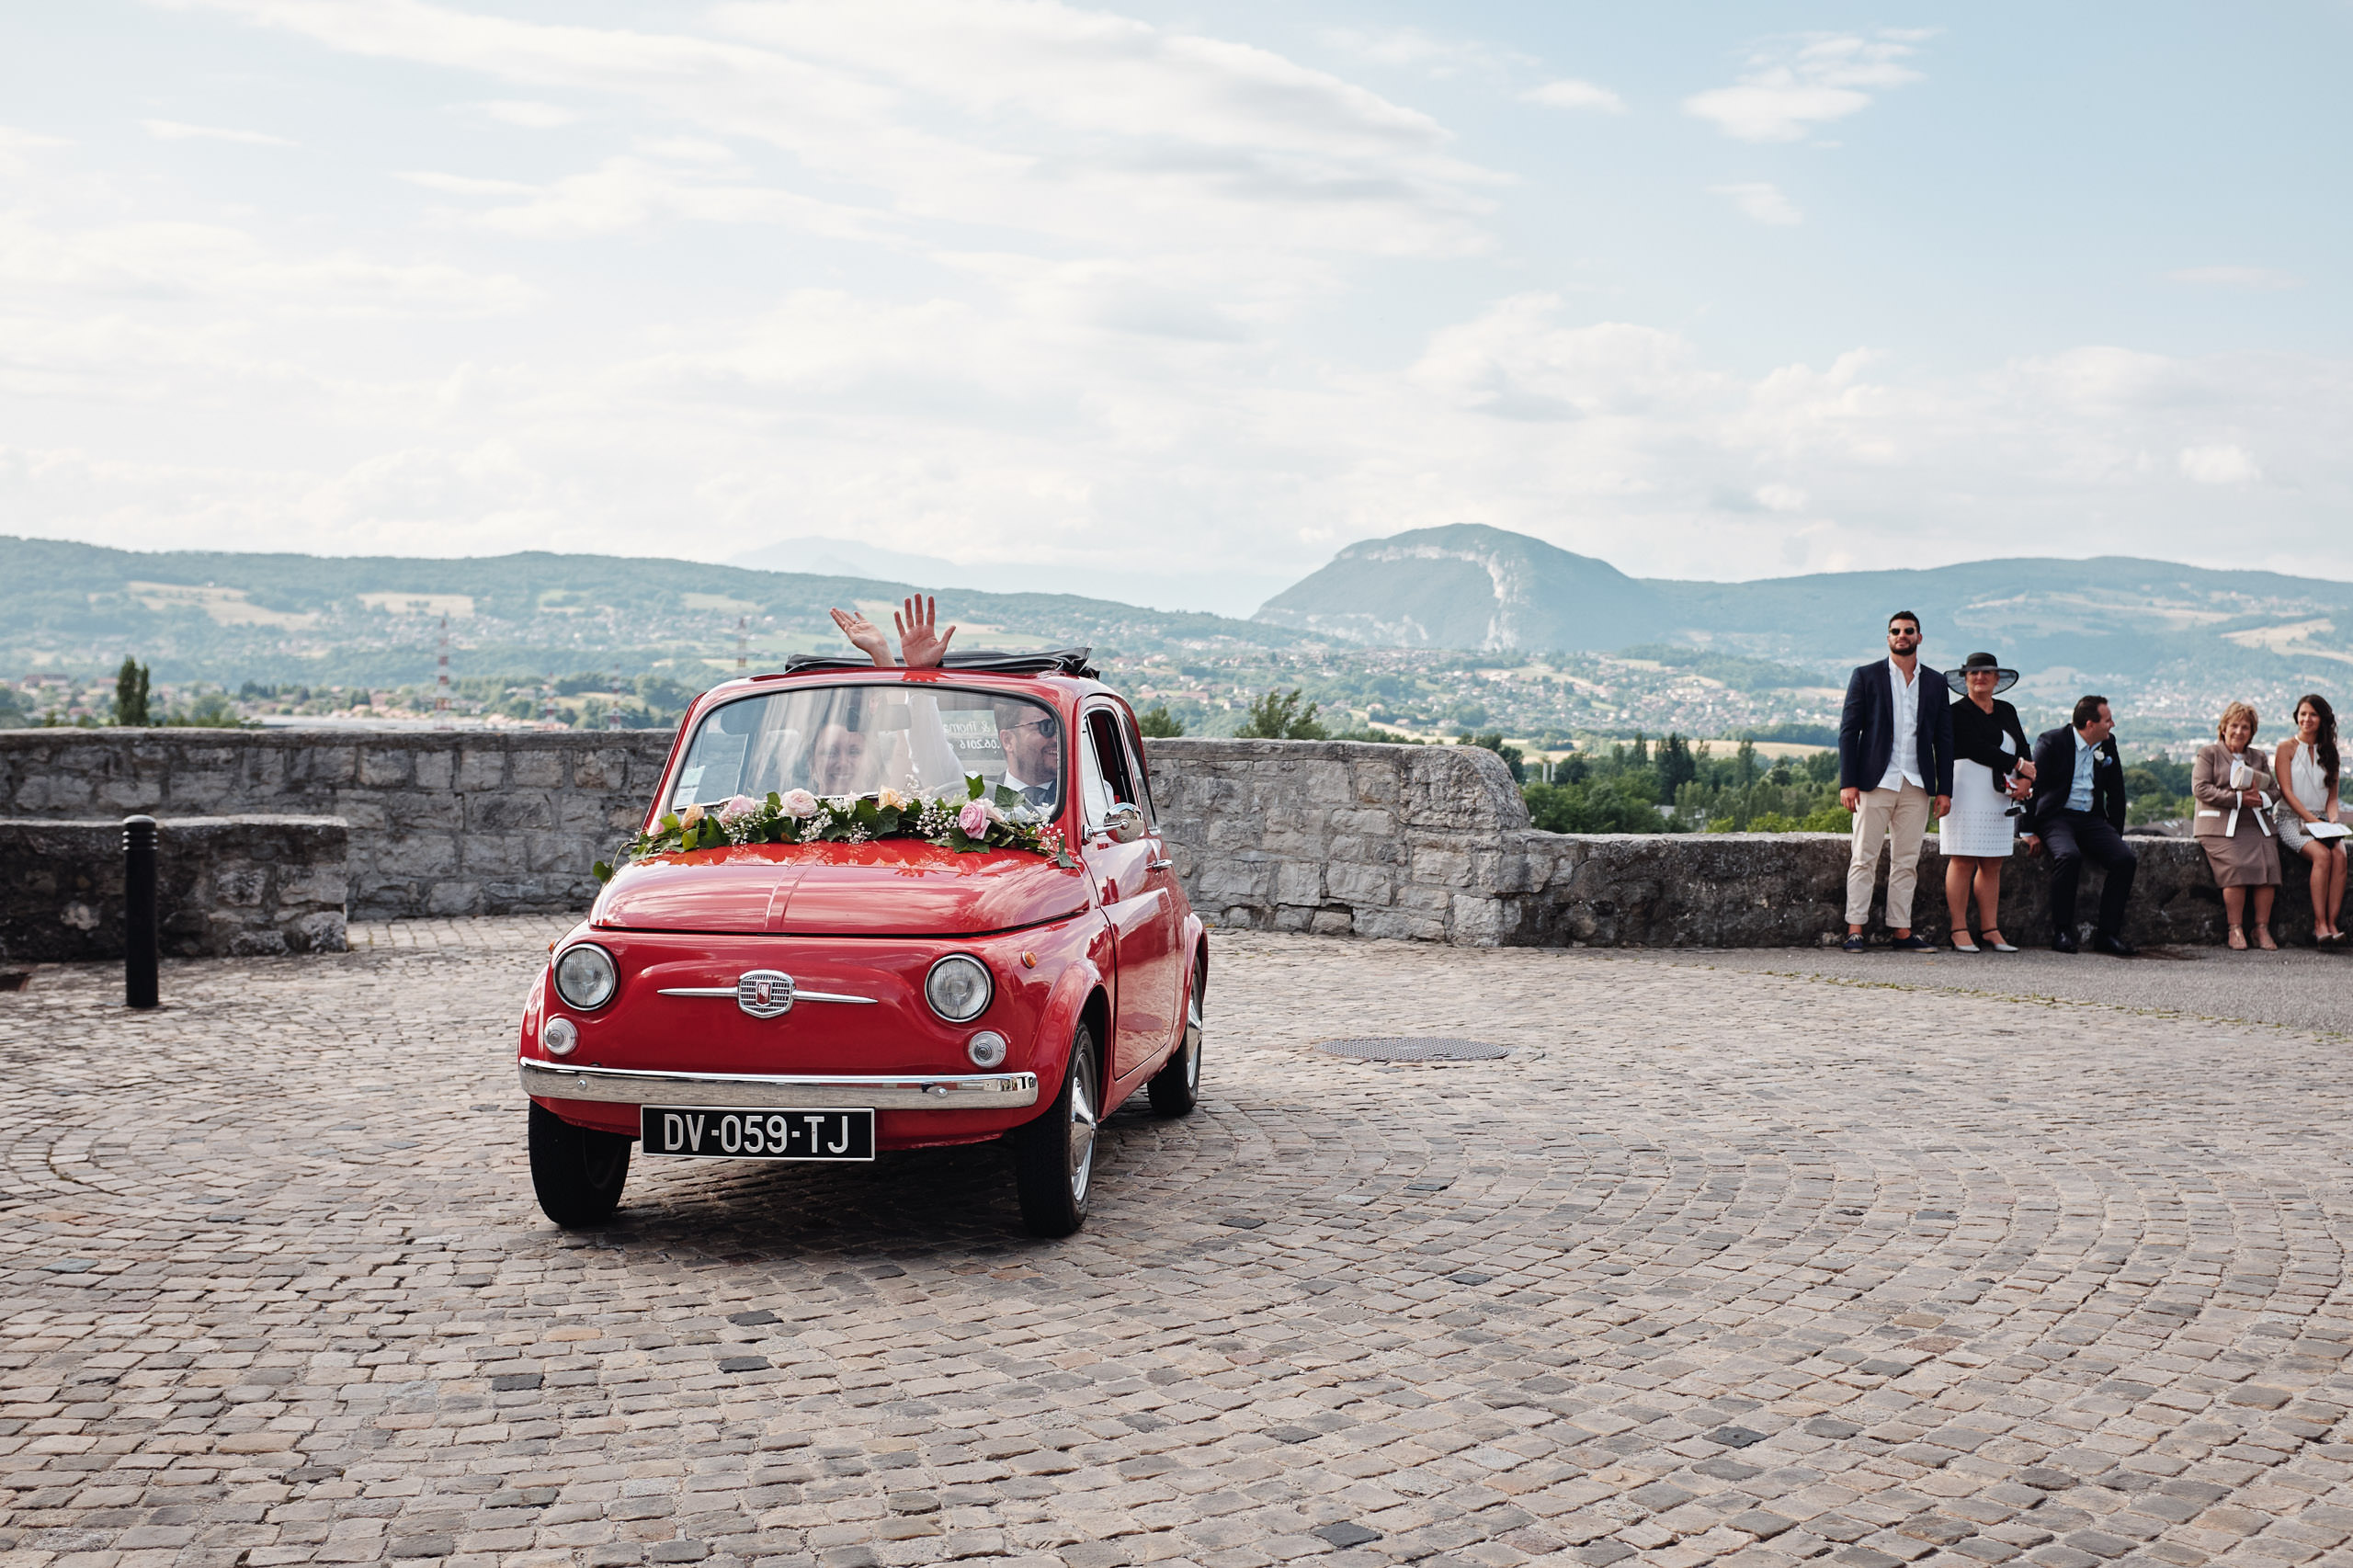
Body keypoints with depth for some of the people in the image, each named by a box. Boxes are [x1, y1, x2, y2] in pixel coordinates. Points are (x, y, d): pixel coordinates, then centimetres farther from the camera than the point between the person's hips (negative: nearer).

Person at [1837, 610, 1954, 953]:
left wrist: (1944, 789, 6)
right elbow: (1848, 730, 0)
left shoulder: (1935, 682, 12)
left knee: (1906, 861, 5)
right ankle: (1855, 930, -3)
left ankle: (1902, 931, 9)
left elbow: (1944, 738, 13)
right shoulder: (1866, 676, 4)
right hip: (1875, 782, -3)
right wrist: (1847, 782, -8)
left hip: (1917, 786, 3)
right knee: (1864, 858, -4)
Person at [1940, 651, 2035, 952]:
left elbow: (2022, 748, 12)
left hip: (2000, 799, 6)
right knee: (1963, 862, -8)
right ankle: (1959, 931, -5)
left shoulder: (2007, 712, 18)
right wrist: (2018, 765, -8)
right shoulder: (1958, 712, -3)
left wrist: (2025, 781, -7)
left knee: (1992, 865, 6)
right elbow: (1976, 748, -13)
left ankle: (1990, 930, 9)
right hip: (1966, 796, -6)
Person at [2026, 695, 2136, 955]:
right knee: (2069, 855, -35)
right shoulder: (2051, 741, -6)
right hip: (2055, 816, -5)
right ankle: (2061, 933, -24)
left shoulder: (2108, 744, 9)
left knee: (2126, 859, -19)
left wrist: (2114, 834, 13)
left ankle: (2108, 934, -11)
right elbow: (2032, 786, -6)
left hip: (2091, 819, 5)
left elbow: (2116, 794, 18)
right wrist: (2031, 831, -10)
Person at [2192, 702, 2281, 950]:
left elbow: (2275, 790, 19)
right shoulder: (2209, 753, 9)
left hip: (2256, 825, 4)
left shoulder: (2259, 758, 23)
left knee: (2268, 864, -23)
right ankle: (2235, 930, -21)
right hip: (2221, 825, -4)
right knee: (2237, 865, -29)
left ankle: (2262, 928, -16)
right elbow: (2200, 788, -4)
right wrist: (2238, 798, -12)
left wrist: (2260, 797, -6)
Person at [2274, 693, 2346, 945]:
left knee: (2339, 855, -29)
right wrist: (2312, 819, -16)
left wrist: (2332, 820, -6)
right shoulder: (2287, 748, 3)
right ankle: (2320, 924, -31)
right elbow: (2287, 792, -6)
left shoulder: (2329, 752, 16)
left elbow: (2332, 797, 15)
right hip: (2291, 819, -4)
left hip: (2321, 820, 4)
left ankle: (2332, 923, -30)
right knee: (2322, 855, -32)